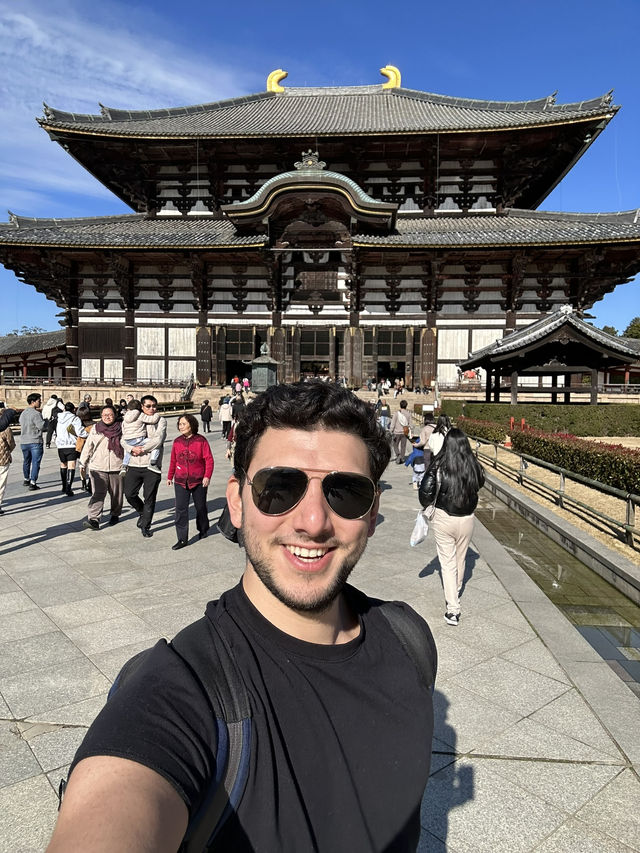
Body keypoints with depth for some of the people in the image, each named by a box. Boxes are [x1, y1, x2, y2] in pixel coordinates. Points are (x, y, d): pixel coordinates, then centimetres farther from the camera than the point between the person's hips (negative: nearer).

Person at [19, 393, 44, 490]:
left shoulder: (23, 413, 9)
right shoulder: (36, 413, -17)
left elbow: (22, 425, 16)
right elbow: (41, 426, -20)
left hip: (24, 441, 8)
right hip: (35, 442, -8)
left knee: (26, 461, 22)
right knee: (35, 462, -3)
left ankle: (26, 479, 37)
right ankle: (33, 483, -5)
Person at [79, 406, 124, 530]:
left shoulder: (121, 428, 2)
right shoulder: (95, 429, 6)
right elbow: (88, 447, 10)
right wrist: (83, 464, 9)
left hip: (117, 468, 0)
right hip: (98, 468, 0)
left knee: (116, 494, 12)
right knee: (97, 494, -12)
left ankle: (115, 515, 32)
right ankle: (93, 519, -17)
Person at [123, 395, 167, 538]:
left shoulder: (161, 421, 1)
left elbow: (158, 440, -11)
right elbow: (123, 439, 7)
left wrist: (142, 449, -10)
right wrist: (132, 448, -12)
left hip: (151, 465, -3)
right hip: (134, 464, 3)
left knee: (149, 498, 4)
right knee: (129, 493, 1)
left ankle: (145, 526, 20)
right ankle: (142, 512, 31)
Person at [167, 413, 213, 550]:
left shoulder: (201, 440, -7)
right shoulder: (177, 442, 4)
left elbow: (209, 459, -8)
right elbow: (173, 461, 13)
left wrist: (207, 476, -15)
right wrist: (170, 477, 18)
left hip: (198, 481, -2)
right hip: (180, 481, 2)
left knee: (200, 507, 13)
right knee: (180, 509, -5)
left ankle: (203, 530, 37)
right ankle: (182, 539, 0)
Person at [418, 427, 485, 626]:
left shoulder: (439, 466, -16)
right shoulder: (473, 466, -8)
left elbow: (425, 491, -17)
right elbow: (480, 484, 9)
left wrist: (426, 506, 2)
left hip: (443, 519, -3)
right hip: (467, 520, 3)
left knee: (448, 562, 6)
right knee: (460, 559, 22)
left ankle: (453, 609, 3)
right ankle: (455, 593, 44)